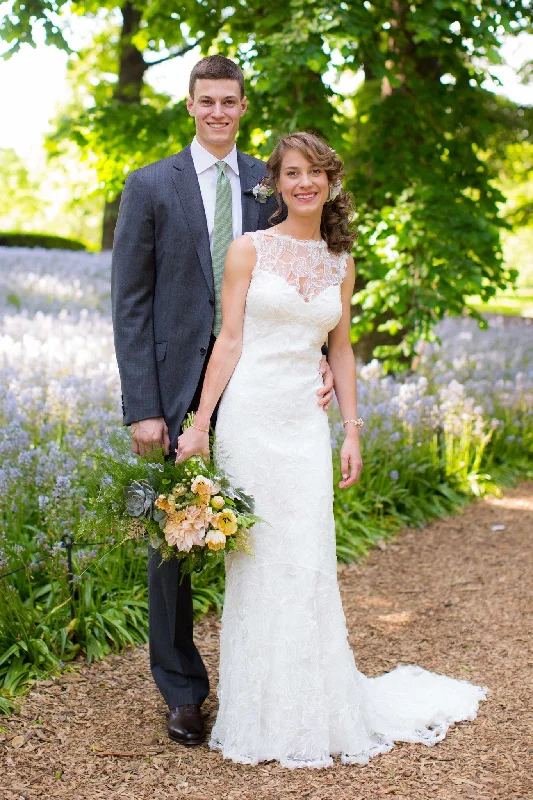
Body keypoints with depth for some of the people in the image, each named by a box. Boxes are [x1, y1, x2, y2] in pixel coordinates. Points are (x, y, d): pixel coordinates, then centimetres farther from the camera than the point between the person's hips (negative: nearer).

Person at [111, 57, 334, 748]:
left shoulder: (271, 186, 7)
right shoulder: (150, 186, -1)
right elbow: (130, 303, -4)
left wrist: (314, 357, -7)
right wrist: (142, 407, -11)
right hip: (177, 387, -2)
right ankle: (182, 690, 22)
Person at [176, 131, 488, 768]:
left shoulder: (340, 263, 12)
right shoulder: (249, 249, 1)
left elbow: (340, 350, 15)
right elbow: (229, 340, -2)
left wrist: (352, 434, 11)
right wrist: (199, 423, -7)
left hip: (305, 423, 3)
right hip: (249, 416, -3)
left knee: (309, 565, 2)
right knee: (254, 564, 1)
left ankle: (313, 710, 19)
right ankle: (258, 714, 15)